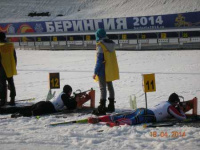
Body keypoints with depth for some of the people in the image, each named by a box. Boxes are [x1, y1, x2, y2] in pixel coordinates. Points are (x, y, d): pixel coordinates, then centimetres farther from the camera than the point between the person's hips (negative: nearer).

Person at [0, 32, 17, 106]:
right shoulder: (11, 46, 3)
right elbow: (15, 57, 7)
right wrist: (14, 67, 16)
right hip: (10, 69, 5)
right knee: (11, 84, 12)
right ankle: (12, 100, 14)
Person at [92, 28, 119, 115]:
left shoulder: (100, 45, -16)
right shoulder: (111, 44, 9)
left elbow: (99, 60, -18)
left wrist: (95, 72, -15)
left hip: (103, 71, -8)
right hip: (111, 70, 8)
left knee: (103, 88, -8)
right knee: (110, 87, 17)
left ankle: (101, 108, -11)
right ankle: (111, 106, 27)